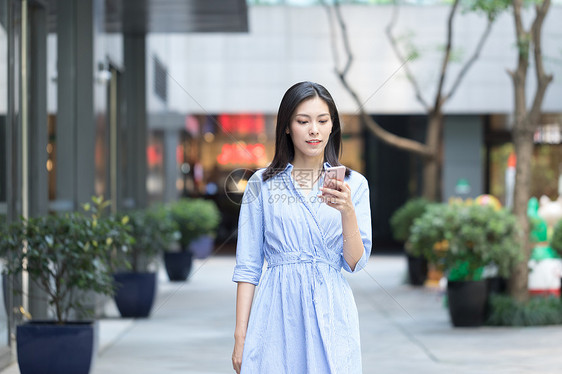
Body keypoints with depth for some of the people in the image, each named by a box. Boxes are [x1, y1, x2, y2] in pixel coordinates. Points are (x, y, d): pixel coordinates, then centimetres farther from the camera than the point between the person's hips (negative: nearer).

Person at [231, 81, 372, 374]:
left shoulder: (353, 184, 7)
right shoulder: (262, 184, 5)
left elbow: (355, 263, 0)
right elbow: (248, 267, 4)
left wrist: (347, 210, -15)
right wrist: (240, 336, -2)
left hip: (331, 317, 1)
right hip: (277, 314, -1)